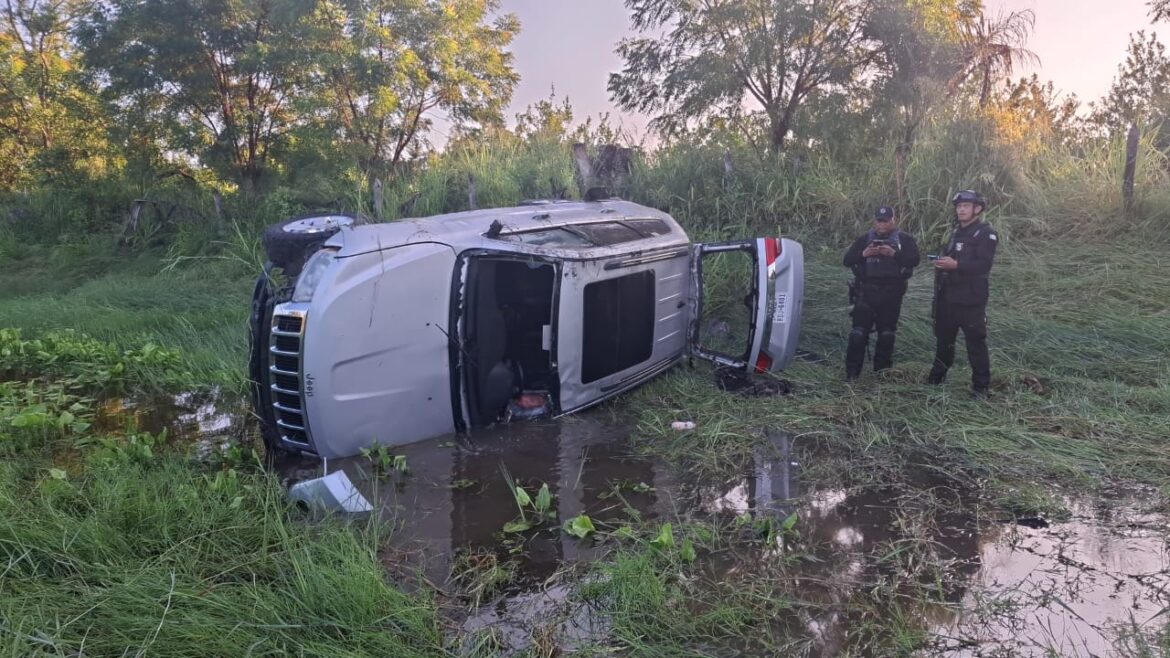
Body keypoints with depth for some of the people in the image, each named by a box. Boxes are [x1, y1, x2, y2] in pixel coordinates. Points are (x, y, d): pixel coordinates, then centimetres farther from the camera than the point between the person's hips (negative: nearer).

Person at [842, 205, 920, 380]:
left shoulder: (905, 240, 5)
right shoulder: (864, 239, 9)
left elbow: (914, 260, -9)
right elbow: (847, 260, 0)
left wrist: (894, 254, -25)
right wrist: (863, 254, -18)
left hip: (891, 295, 0)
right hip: (866, 293, 0)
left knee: (887, 335, 8)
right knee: (858, 334, -5)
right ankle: (851, 374, -1)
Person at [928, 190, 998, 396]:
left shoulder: (986, 234, -9)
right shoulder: (956, 232, 18)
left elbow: (984, 264, -21)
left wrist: (956, 265, -29)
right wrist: (941, 264, 9)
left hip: (971, 299, -8)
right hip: (949, 296, 8)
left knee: (975, 342, -3)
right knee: (943, 338, 16)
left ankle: (980, 385, 4)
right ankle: (936, 377, 29)